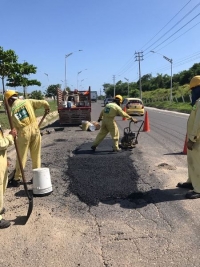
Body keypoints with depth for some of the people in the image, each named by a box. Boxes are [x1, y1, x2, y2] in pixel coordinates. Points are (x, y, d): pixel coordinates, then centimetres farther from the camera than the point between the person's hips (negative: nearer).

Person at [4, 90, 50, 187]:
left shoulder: (12, 111, 6)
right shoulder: (28, 101, 6)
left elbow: (15, 127, 8)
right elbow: (44, 103, -3)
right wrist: (47, 108, 17)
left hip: (24, 132, -1)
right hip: (35, 129, 2)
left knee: (21, 157, 10)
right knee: (36, 156, 13)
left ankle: (17, 179, 18)